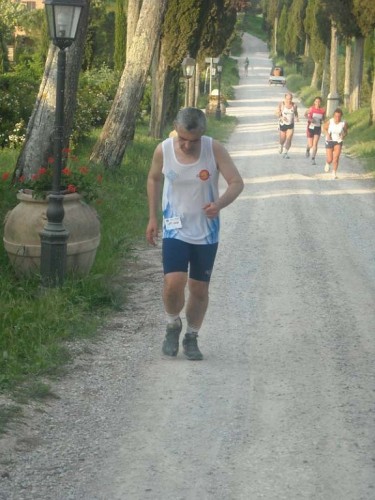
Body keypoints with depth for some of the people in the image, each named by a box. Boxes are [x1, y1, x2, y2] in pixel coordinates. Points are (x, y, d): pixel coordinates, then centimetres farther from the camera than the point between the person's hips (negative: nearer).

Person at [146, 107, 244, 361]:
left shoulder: (215, 150, -15)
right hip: (175, 229, 0)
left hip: (206, 232, 0)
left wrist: (220, 204, -34)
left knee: (199, 288, 7)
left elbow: (237, 183, -14)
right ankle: (173, 325, 14)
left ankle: (192, 337, 29)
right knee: (173, 283, -16)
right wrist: (153, 218, 8)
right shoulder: (163, 150, -10)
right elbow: (154, 179, 9)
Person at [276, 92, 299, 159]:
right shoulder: (281, 104, -10)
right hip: (282, 124, -1)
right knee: (282, 139, 12)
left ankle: (285, 153, 4)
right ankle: (281, 145, 47)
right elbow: (277, 112, -3)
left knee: (289, 140, -10)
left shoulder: (294, 105, -6)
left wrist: (296, 117, -9)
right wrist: (281, 117, -23)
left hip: (291, 125, 1)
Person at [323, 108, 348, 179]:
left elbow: (346, 131, 6)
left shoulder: (344, 123, -13)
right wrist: (327, 134, -13)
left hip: (338, 142, 0)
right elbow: (324, 128, 5)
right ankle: (327, 164, 38)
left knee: (336, 158, -14)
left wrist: (343, 135, -15)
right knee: (330, 159, 1)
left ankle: (334, 173, 1)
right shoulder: (329, 122, -14)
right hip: (329, 141, 0)